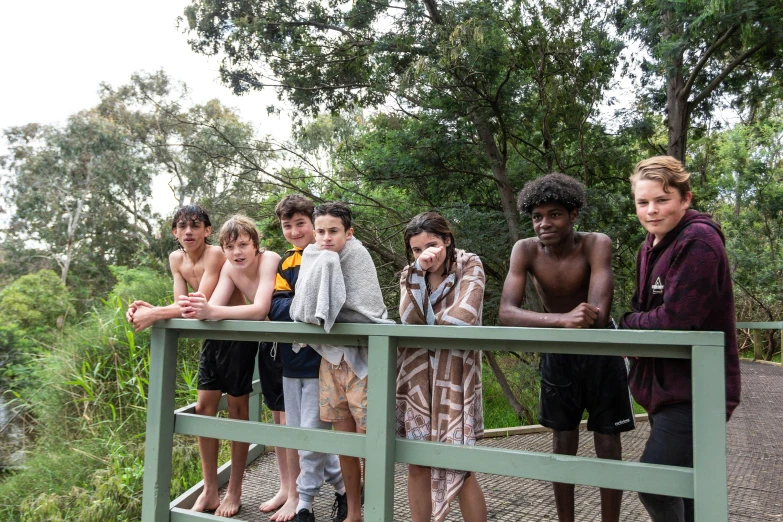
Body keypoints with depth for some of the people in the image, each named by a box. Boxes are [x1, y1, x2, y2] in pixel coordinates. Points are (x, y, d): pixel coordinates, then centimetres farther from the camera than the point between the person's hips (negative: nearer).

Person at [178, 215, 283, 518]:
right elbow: (214, 307, -15)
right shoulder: (229, 268, -4)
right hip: (253, 338, 7)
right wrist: (195, 310, -37)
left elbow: (260, 310, -36)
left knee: (283, 413, -2)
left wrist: (212, 311, -46)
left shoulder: (269, 261, -24)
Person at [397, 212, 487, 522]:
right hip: (416, 378, 4)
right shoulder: (409, 275, 8)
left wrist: (425, 324, -4)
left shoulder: (469, 265, -2)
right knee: (417, 464, 7)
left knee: (460, 468, -1)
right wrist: (418, 271, -17)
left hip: (454, 377, -3)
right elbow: (409, 320, -10)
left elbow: (464, 316, -18)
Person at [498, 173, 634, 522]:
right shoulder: (525, 251, -18)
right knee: (562, 445, 12)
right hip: (558, 352, 2)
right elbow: (507, 313, -31)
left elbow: (598, 316, -35)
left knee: (608, 447, 6)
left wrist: (539, 322, -37)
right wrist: (562, 319, -47)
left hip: (600, 351, -2)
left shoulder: (596, 244, -24)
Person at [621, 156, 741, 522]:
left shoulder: (698, 241, -18)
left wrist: (626, 325, -7)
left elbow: (674, 319, -24)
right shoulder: (652, 245, 10)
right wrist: (633, 325, -9)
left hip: (694, 391, -9)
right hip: (667, 386, 9)